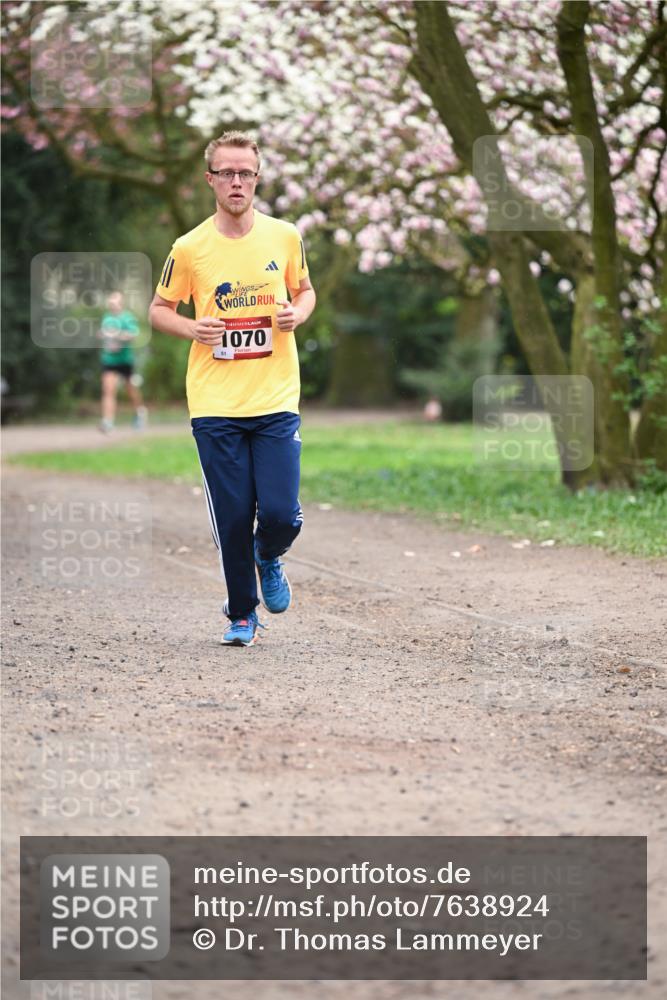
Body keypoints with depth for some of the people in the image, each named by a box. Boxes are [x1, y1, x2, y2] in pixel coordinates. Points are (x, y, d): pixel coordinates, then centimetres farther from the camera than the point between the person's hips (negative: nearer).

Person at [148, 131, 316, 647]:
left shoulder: (285, 236, 2)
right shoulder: (190, 248, -3)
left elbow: (304, 290, 18)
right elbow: (159, 308, 8)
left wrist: (297, 313, -5)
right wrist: (193, 328, -12)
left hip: (277, 400, 1)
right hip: (215, 405, -1)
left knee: (281, 514, -9)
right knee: (232, 519, 1)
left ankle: (268, 559, 28)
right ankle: (242, 614, 22)